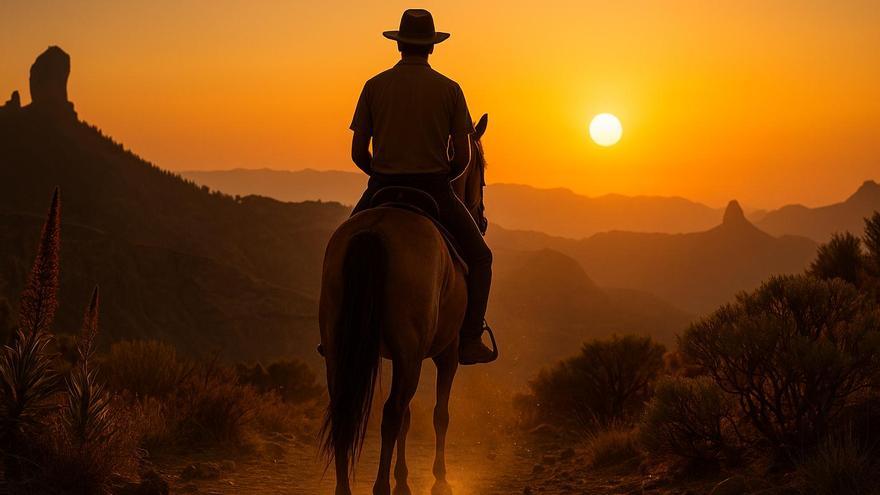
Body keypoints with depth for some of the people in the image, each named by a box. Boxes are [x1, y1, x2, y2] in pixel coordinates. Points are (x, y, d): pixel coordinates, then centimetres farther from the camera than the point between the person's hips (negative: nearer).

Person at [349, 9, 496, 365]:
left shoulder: (375, 86, 0)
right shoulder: (449, 89, -2)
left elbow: (357, 152, 0)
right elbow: (463, 157, -4)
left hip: (383, 188, 1)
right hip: (435, 188, -1)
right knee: (479, 257, 17)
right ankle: (470, 340, 6)